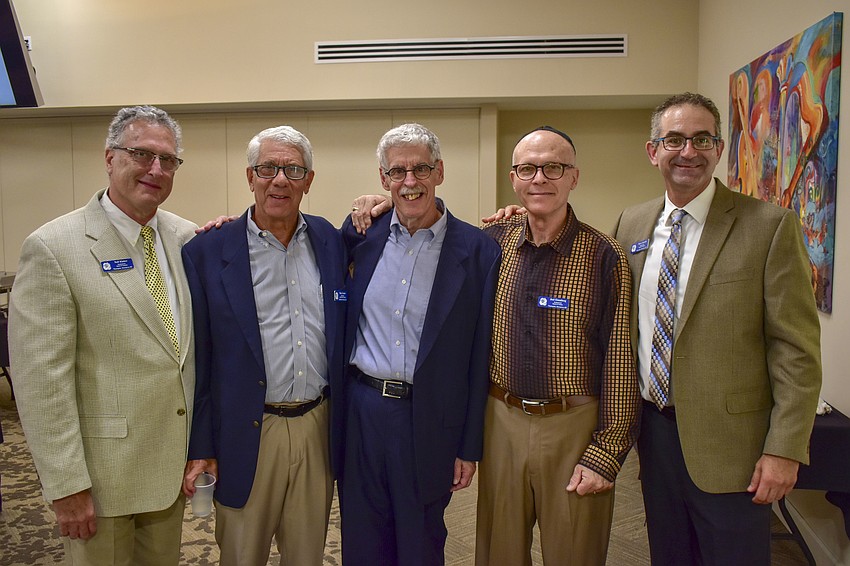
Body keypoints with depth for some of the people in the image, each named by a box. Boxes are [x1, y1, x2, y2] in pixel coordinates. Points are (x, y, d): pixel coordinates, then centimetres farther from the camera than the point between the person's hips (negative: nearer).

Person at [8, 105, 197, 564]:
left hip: (174, 461, 5)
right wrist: (67, 485, -14)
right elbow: (40, 379, -15)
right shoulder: (53, 247, -14)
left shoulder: (188, 238, 2)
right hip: (103, 470, -5)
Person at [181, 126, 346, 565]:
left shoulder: (331, 242, 4)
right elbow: (197, 357, -5)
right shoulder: (207, 252, -7)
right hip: (248, 434, -3)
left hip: (319, 427, 3)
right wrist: (199, 448, -5)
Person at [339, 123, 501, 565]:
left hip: (427, 423, -2)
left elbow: (479, 356, -5)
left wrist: (469, 447, -3)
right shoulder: (363, 233, 0)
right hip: (360, 411, 3)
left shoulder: (477, 250, -8)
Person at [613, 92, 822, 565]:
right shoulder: (632, 223, 5)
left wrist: (785, 449, -13)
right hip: (654, 428, 4)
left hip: (729, 442, -4)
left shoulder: (769, 226, -9)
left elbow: (797, 349, -11)